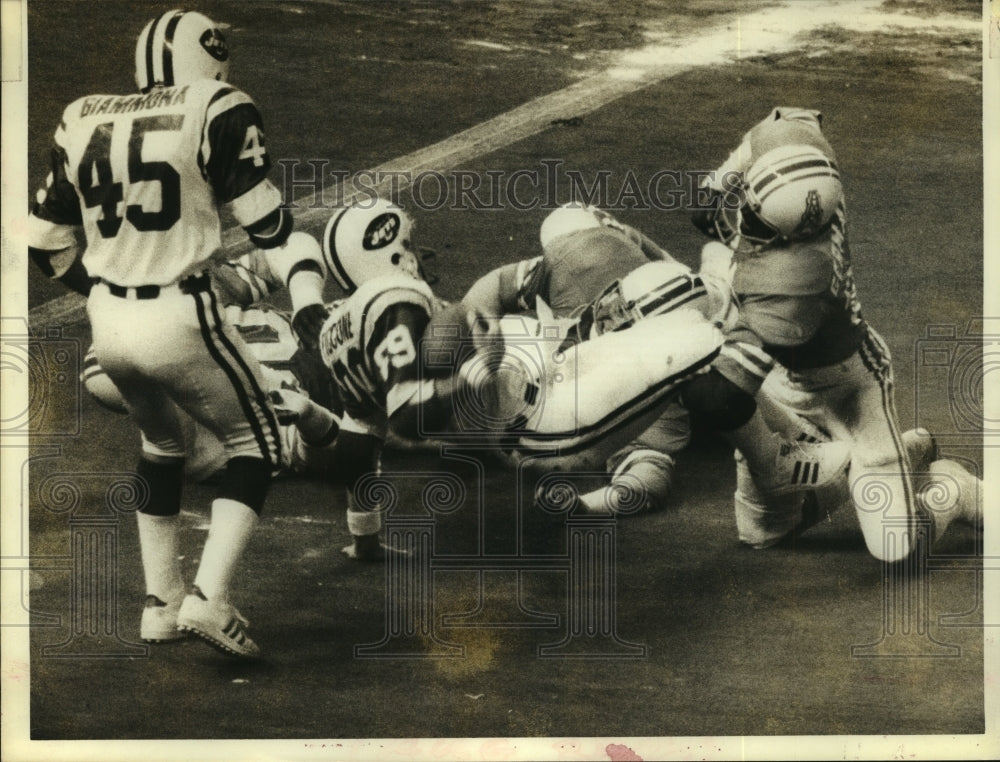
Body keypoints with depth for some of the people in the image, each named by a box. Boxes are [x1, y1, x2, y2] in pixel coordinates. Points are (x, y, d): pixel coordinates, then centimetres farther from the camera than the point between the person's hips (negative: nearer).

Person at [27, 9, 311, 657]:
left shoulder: (84, 123, 10)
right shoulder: (217, 113, -6)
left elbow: (46, 243, 14)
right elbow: (265, 221, -5)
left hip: (107, 323, 6)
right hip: (181, 318, -6)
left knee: (161, 444, 28)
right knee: (257, 441, 14)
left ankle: (161, 604, 30)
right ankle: (211, 597, 2)